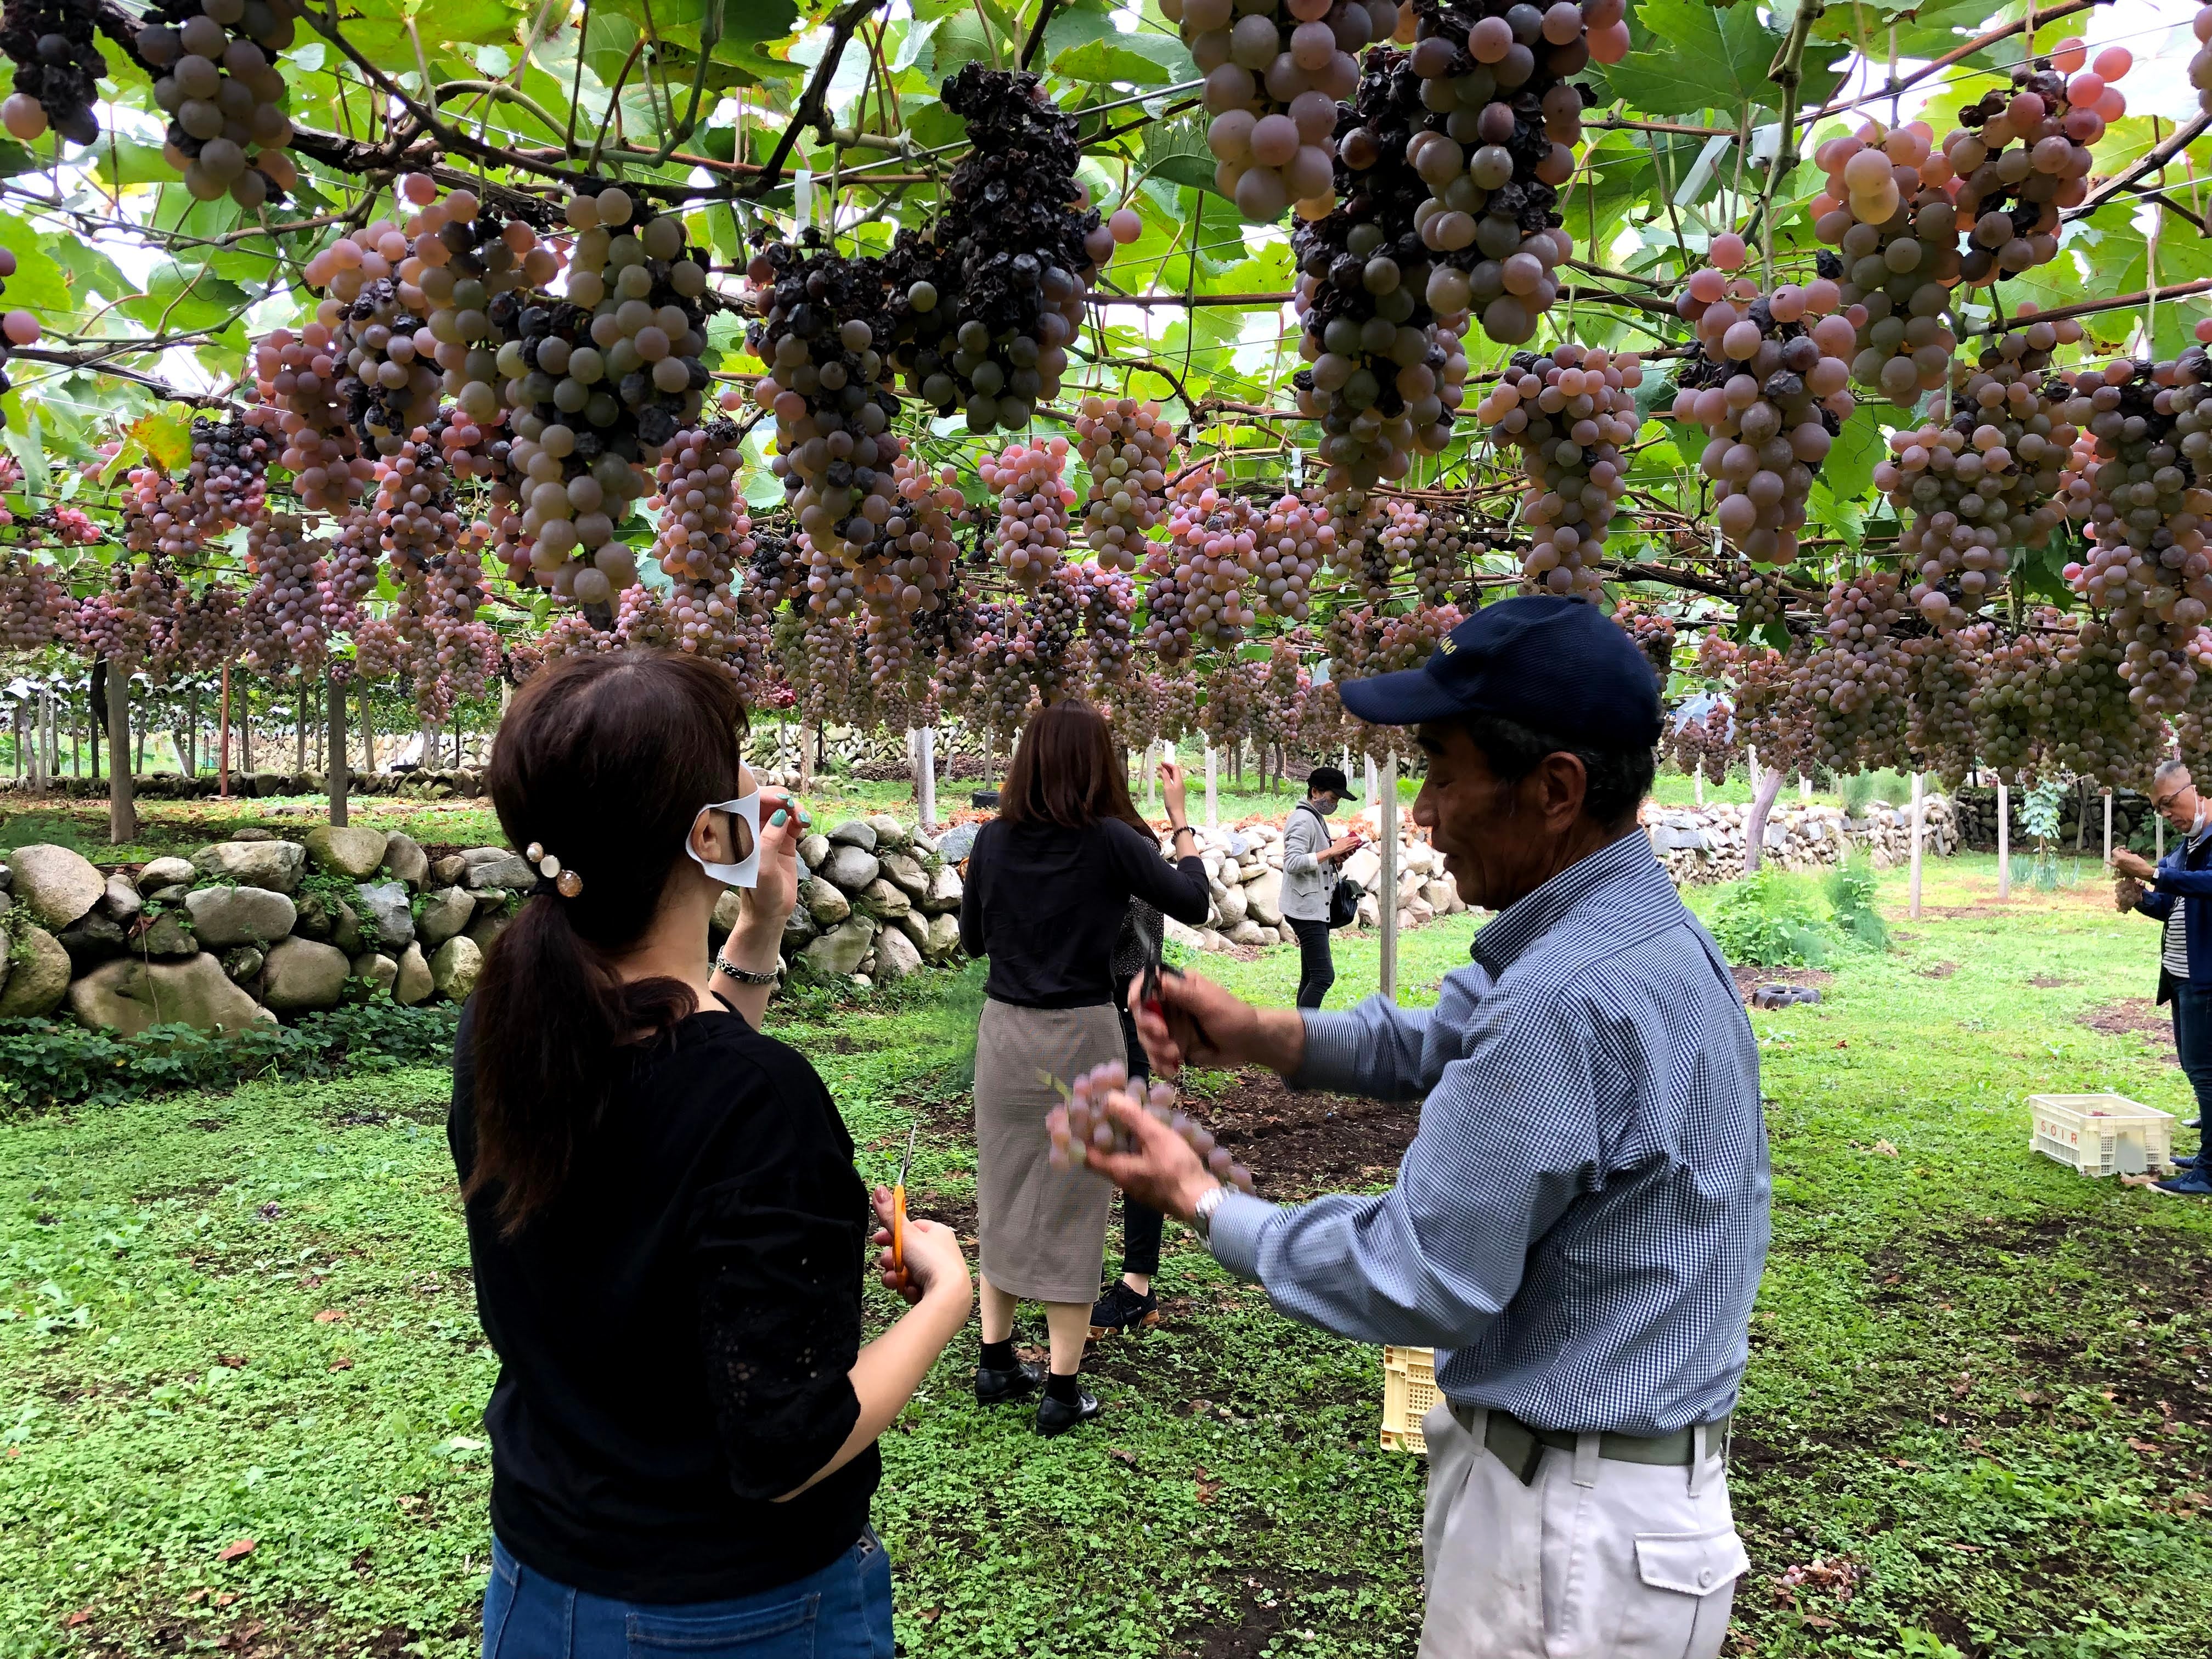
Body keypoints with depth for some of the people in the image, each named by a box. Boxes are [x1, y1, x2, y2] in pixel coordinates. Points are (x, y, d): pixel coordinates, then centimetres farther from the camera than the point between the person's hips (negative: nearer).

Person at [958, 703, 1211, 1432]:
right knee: (1072, 1207, 5)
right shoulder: (1109, 840, -13)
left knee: (1003, 1197, 16)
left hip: (1005, 1034, 4)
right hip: (1081, 1039, -4)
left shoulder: (994, 839, -2)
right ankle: (1062, 1391, 12)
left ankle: (996, 1363, 26)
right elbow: (1193, 903, 0)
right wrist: (1180, 817, 9)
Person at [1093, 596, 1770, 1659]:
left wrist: (1201, 1203, -11)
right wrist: (1253, 1034, -1)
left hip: (1572, 1529, -9)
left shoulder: (1570, 998, -31)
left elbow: (1421, 1283, -24)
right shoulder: (1622, 923, 2)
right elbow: (1437, 1048, 14)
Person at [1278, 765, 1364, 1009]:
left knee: (1311, 976, 10)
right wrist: (1331, 851, -23)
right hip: (1306, 909, -11)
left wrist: (1335, 858, 6)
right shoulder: (1303, 820, -14)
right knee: (1324, 975, -16)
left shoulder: (1318, 819, 18)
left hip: (1317, 910, 11)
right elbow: (1293, 864, -24)